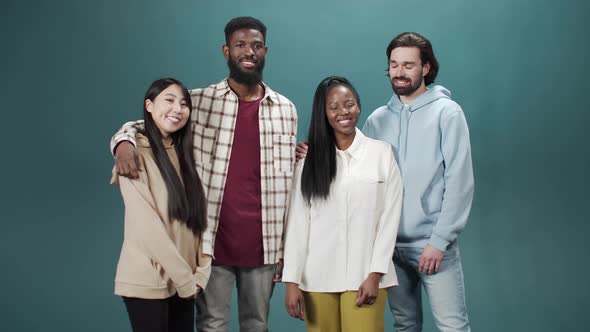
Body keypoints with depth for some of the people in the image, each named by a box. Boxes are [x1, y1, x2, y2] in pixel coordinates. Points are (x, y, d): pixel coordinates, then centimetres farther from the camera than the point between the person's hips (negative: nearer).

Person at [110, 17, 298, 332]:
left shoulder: (285, 109, 6)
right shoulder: (199, 101, -1)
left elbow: (288, 183, 9)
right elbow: (144, 124, 4)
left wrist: (288, 246, 7)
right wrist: (124, 141, -21)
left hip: (263, 245, 2)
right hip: (211, 242, -2)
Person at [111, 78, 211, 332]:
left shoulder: (182, 154, 9)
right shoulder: (135, 154, -11)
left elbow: (199, 218, 7)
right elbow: (146, 225, -17)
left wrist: (201, 272, -3)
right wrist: (186, 278, -14)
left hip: (183, 282, 6)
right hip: (147, 282, -6)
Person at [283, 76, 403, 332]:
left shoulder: (382, 153, 2)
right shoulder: (309, 158, 5)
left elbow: (389, 218, 0)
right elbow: (297, 221, 1)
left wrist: (375, 274, -6)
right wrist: (291, 280, -4)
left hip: (364, 275, -1)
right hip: (317, 277, 2)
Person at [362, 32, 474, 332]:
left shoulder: (447, 113, -4)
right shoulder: (377, 119, 7)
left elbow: (460, 182, -9)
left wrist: (439, 241, -13)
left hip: (433, 244, -3)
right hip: (390, 244, 4)